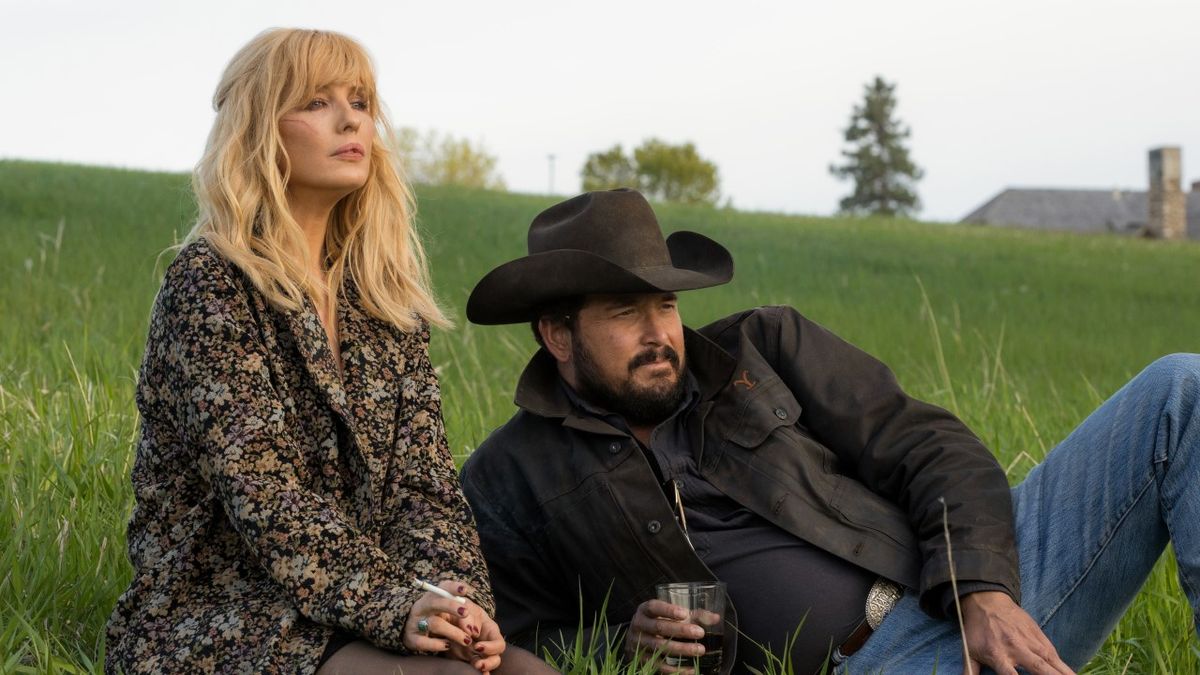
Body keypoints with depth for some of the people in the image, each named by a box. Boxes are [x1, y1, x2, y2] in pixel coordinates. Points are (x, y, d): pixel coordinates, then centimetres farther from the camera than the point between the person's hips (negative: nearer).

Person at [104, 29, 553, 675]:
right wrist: (392, 605, -27)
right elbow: (259, 490, -17)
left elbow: (420, 471, 4)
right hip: (216, 620, -6)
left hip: (356, 602, 6)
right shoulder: (208, 286, -8)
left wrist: (456, 595, -14)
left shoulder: (383, 294, 12)